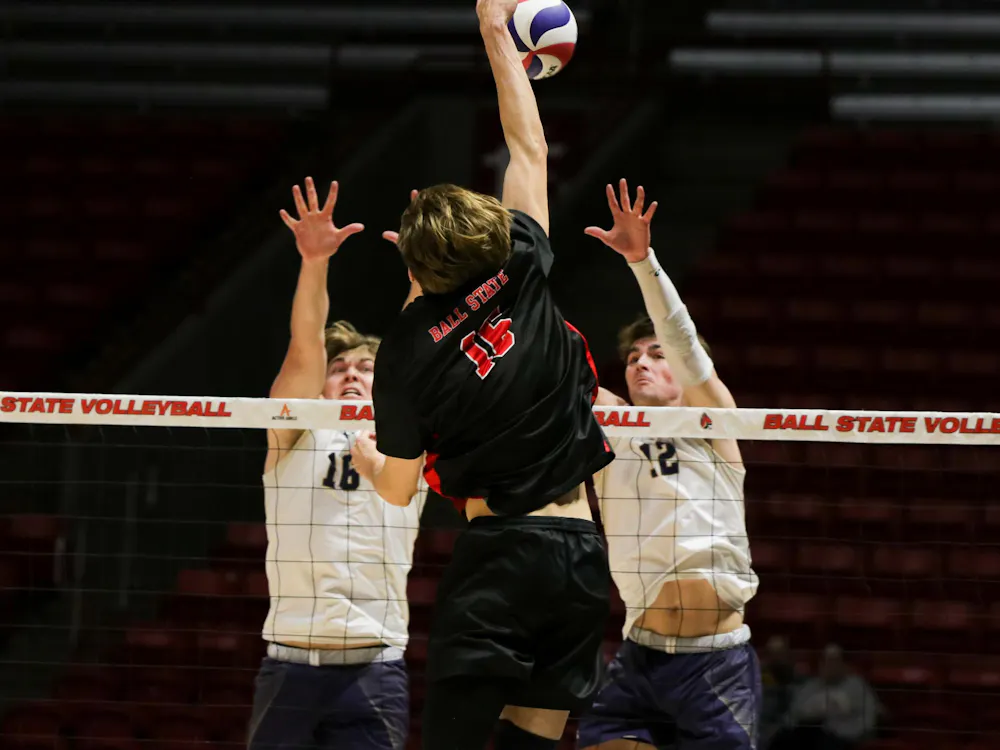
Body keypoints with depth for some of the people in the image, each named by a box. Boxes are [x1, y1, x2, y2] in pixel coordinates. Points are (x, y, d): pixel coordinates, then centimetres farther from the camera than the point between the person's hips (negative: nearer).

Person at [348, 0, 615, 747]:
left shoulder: (409, 348, -6)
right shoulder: (522, 272, 1)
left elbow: (397, 487, 5)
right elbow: (530, 148, 16)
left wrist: (365, 455, 28)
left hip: (498, 553, -4)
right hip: (582, 552, 4)